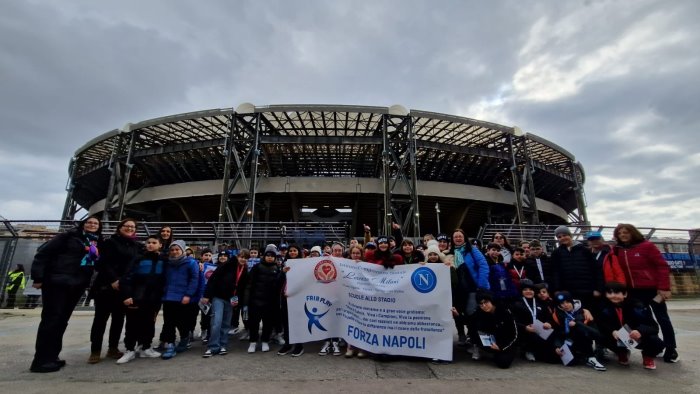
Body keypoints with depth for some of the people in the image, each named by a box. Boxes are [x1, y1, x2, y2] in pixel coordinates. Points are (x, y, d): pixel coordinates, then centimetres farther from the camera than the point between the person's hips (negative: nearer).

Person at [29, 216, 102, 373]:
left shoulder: (98, 243, 14)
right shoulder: (69, 236, -3)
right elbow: (43, 252, -6)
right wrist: (38, 277, -12)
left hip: (77, 285, 6)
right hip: (57, 282, -6)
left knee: (62, 320, 12)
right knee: (51, 318, -3)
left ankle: (51, 357, 21)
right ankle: (41, 360, 6)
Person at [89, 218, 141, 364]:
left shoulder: (137, 247, 12)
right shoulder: (110, 242, -1)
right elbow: (104, 263, -9)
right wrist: (113, 280, -18)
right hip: (106, 285, -4)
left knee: (119, 318, 9)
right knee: (101, 318, 2)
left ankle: (113, 348, 19)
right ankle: (95, 351, 11)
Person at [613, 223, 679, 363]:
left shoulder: (647, 246, -7)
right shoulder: (617, 250, 3)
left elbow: (662, 266, -8)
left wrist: (664, 287, -13)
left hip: (653, 289, -4)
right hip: (633, 291, 4)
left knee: (662, 318, 7)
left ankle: (671, 350, 20)